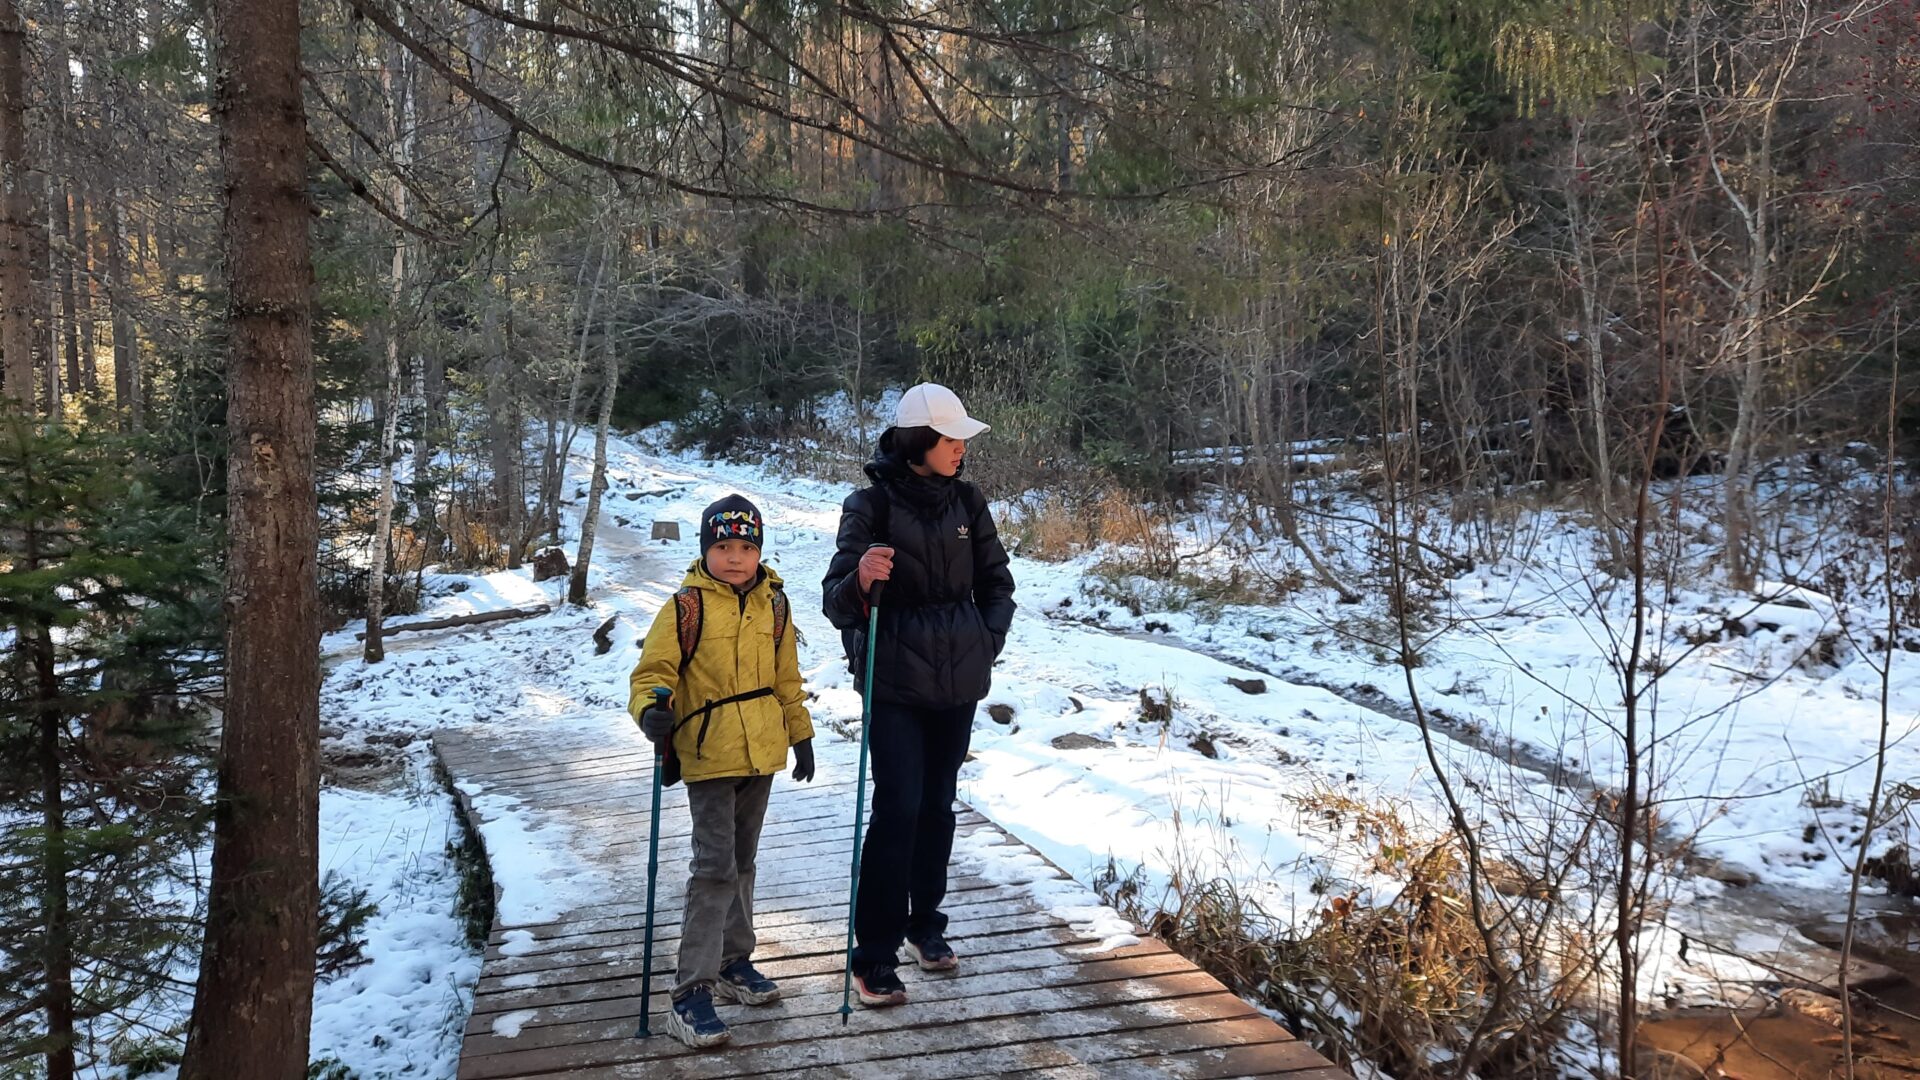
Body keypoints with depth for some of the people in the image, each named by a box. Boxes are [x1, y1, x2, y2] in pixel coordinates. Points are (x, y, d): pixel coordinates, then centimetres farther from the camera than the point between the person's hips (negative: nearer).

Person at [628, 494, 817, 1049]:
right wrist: (652, 709, -32)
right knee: (715, 866, -9)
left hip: (761, 754, 6)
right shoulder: (687, 605, -10)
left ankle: (732, 961, 32)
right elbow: (653, 670, -12)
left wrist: (800, 734, 18)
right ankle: (690, 993, -3)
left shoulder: (772, 603, 5)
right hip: (708, 754, -5)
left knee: (742, 862, 17)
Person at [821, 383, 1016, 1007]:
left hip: (959, 681, 5)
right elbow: (836, 603, -14)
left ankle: (925, 923, 31)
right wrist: (860, 579, -34)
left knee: (938, 804, 14)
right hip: (895, 682, -4)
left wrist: (988, 641, 3)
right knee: (897, 809, -9)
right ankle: (873, 956, 1)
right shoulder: (871, 504, -11)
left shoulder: (966, 500, 2)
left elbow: (996, 581, 14)